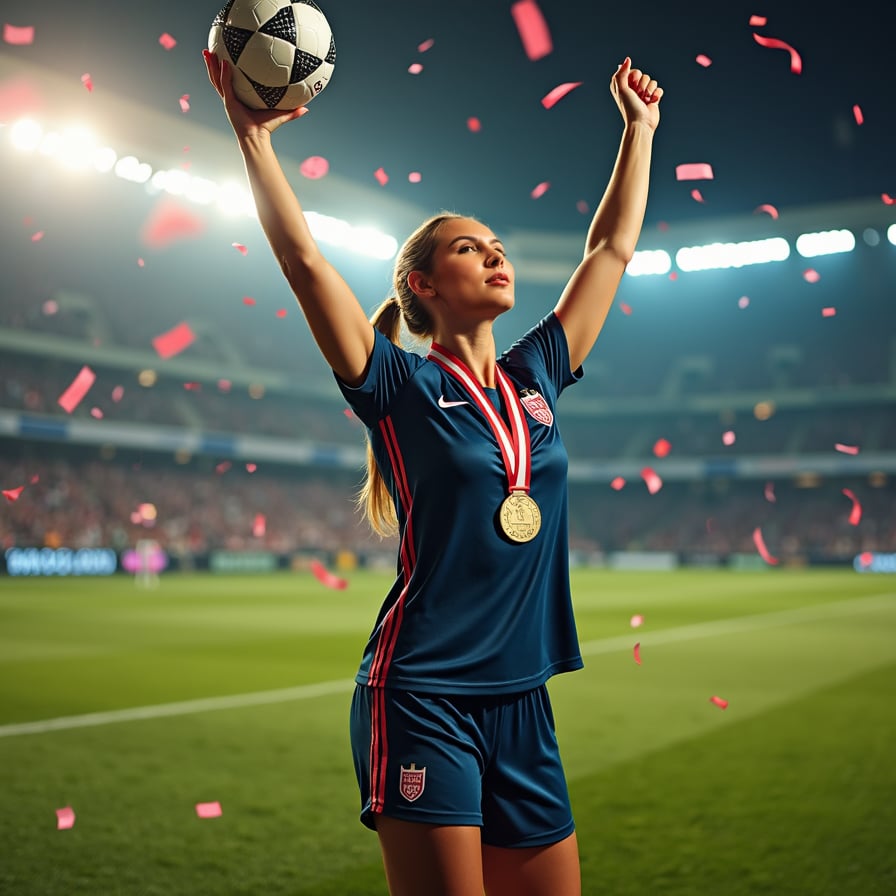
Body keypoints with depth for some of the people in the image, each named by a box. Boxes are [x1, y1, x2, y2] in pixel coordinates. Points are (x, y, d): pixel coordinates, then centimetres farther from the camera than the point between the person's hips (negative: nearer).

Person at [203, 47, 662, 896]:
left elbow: (612, 248, 19)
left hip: (522, 703, 6)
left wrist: (639, 126, 26)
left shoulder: (534, 377, 11)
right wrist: (252, 131, -11)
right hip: (421, 698, -5)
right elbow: (303, 258, -11)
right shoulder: (403, 386, -3)